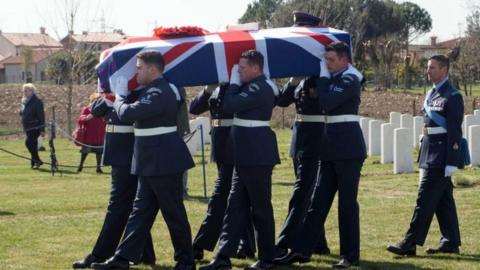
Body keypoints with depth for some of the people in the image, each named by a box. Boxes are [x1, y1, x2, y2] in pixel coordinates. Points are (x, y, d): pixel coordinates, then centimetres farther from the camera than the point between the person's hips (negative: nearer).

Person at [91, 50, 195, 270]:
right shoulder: (155, 90, 12)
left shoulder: (159, 93, -21)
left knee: (173, 213, 1)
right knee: (141, 210, 8)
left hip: (163, 162, -10)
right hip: (152, 162, 10)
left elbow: (127, 113, -26)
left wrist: (119, 97, -7)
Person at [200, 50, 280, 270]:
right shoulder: (254, 86, 13)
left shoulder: (259, 88, -18)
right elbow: (233, 105, 16)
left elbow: (230, 105, -22)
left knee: (260, 207, 0)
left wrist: (233, 82, -9)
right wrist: (236, 84, 7)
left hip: (256, 155, -10)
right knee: (235, 205, 8)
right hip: (247, 154, 10)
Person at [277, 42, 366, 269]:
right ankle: (302, 250, 8)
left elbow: (327, 103, -22)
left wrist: (323, 77, -10)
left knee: (347, 202, -2)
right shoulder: (334, 78, 15)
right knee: (318, 199, 7)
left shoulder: (349, 80, -12)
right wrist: (324, 78, 7)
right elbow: (324, 104, 15)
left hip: (348, 147, -9)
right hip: (330, 147, 9)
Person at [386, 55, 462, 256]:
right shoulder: (431, 94, 14)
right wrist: (423, 152, 19)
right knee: (443, 200, 12)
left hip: (441, 155, -9)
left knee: (426, 198, -8)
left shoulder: (452, 96, -13)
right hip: (430, 154, 9)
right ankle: (451, 242, 18)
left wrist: (451, 163, -19)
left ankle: (410, 243, -8)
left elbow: (455, 132, -16)